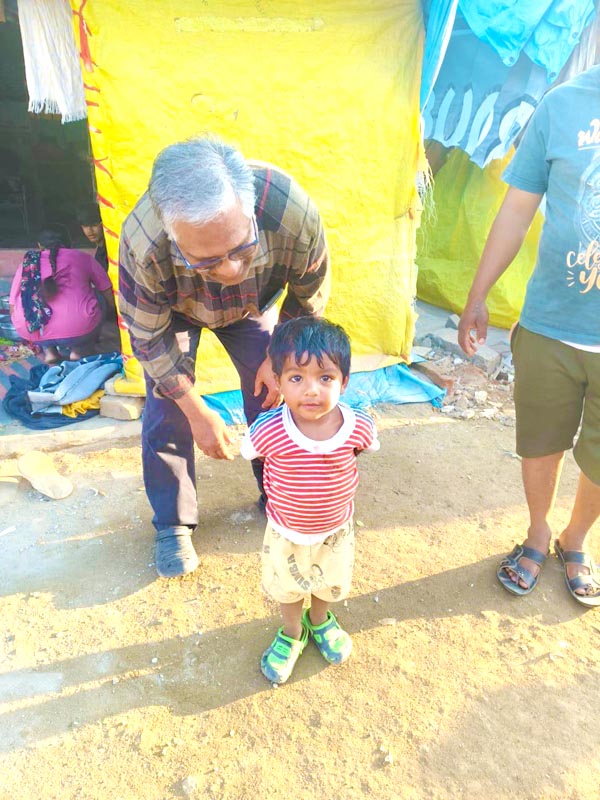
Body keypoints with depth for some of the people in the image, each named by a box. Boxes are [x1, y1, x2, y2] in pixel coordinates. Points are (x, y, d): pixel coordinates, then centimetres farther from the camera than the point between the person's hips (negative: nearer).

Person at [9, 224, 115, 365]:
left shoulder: (27, 263, 20)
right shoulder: (83, 257, 17)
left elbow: (13, 308, 23)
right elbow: (108, 293, 24)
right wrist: (110, 310, 45)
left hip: (34, 331, 2)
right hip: (79, 328, -2)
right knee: (99, 299, 27)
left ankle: (48, 351, 18)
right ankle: (79, 350, 18)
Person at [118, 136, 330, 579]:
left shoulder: (294, 214, -41)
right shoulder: (142, 244, -43)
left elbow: (310, 298, -18)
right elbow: (149, 337, -24)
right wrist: (198, 412, -22)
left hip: (253, 306, 2)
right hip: (174, 310, -1)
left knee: (271, 398, 2)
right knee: (167, 413, -5)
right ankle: (173, 523, 17)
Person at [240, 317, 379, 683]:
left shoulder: (359, 426, -29)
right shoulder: (269, 430, -34)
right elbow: (250, 452, -12)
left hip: (336, 529, 2)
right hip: (286, 532, -1)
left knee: (330, 584, 30)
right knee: (287, 587, 27)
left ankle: (320, 619, 63)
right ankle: (292, 632, 58)